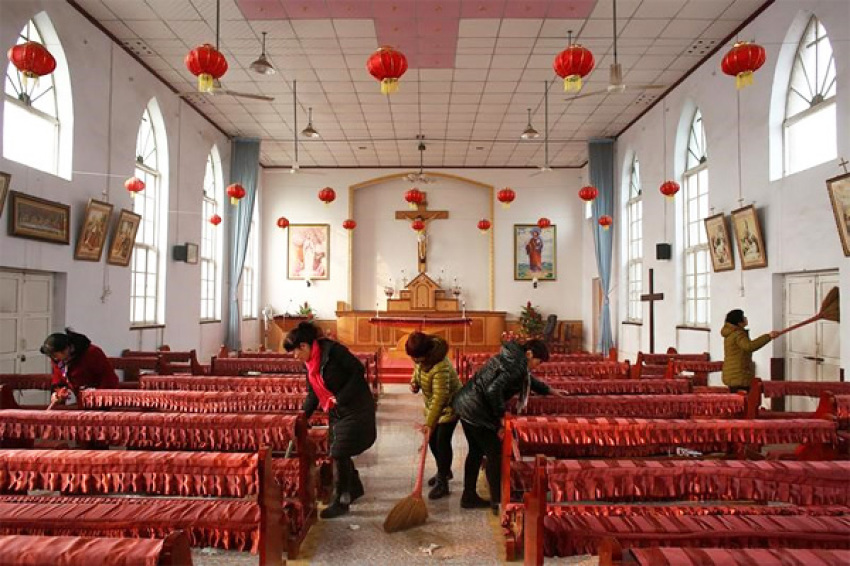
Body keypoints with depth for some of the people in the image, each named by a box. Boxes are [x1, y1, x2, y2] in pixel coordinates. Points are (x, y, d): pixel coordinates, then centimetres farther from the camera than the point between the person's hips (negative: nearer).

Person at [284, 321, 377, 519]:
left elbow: (358, 370, -22)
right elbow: (313, 394, 11)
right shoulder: (311, 363, 6)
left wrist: (341, 398, -22)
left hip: (356, 408, -9)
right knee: (340, 453, 16)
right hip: (336, 412, 9)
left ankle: (340, 501, 7)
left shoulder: (333, 350, -20)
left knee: (339, 453, -6)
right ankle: (354, 488, 37)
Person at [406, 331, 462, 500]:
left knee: (442, 441, -5)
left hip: (449, 406, -8)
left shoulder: (440, 367, -37)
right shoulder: (421, 358, -11)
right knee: (432, 439, 14)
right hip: (433, 405, 8)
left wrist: (430, 423, -38)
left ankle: (442, 483, 8)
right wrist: (414, 382, -10)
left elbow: (439, 398, -37)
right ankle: (444, 471, 35)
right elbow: (417, 371, 12)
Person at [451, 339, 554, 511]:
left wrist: (549, 390, 42)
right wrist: (501, 415, -15)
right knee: (494, 453, 3)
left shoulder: (513, 357, 14)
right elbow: (493, 390, -27)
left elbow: (529, 380, 32)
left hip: (464, 402, 10)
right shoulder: (517, 366, -17)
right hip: (476, 410, -10)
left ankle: (469, 497, 31)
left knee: (476, 451, 20)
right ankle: (498, 502, 13)